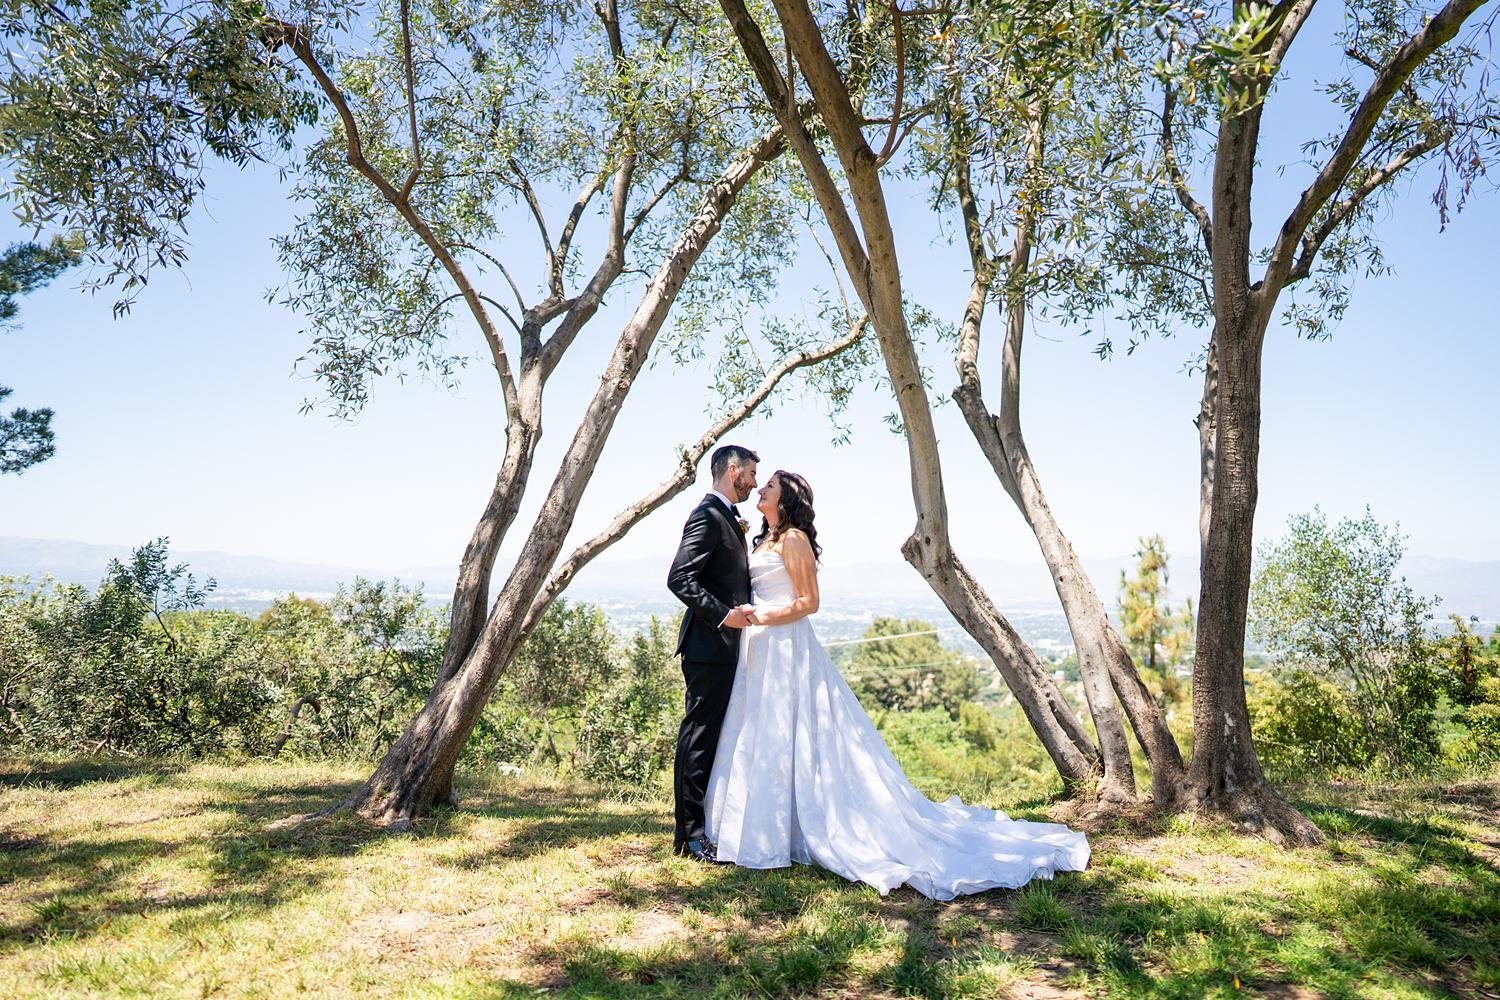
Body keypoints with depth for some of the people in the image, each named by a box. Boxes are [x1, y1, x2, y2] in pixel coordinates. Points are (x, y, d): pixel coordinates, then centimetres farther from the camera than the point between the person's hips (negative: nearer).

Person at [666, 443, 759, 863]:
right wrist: (722, 614, -25)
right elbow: (679, 579, -21)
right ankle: (690, 834, 3)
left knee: (713, 738, 15)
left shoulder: (728, 518, 17)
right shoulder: (707, 516, -13)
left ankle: (705, 825, 24)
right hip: (708, 645, -10)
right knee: (699, 739, -4)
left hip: (725, 647, 10)